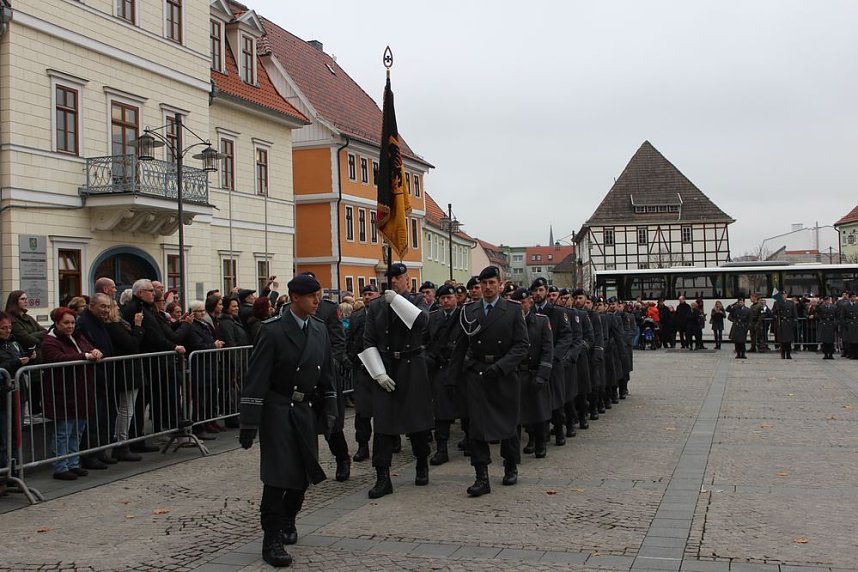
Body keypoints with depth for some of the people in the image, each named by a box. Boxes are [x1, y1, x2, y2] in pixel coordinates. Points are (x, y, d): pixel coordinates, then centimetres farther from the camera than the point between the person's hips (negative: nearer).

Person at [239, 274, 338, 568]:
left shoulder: (320, 329, 4)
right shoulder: (273, 330, -14)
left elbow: (327, 374, 11)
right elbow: (256, 378, -15)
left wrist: (329, 412, 8)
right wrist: (248, 424, -17)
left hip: (306, 411, 5)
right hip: (277, 411, -5)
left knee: (303, 473, 10)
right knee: (278, 475, -7)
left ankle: (287, 521, 33)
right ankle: (272, 539, 3)